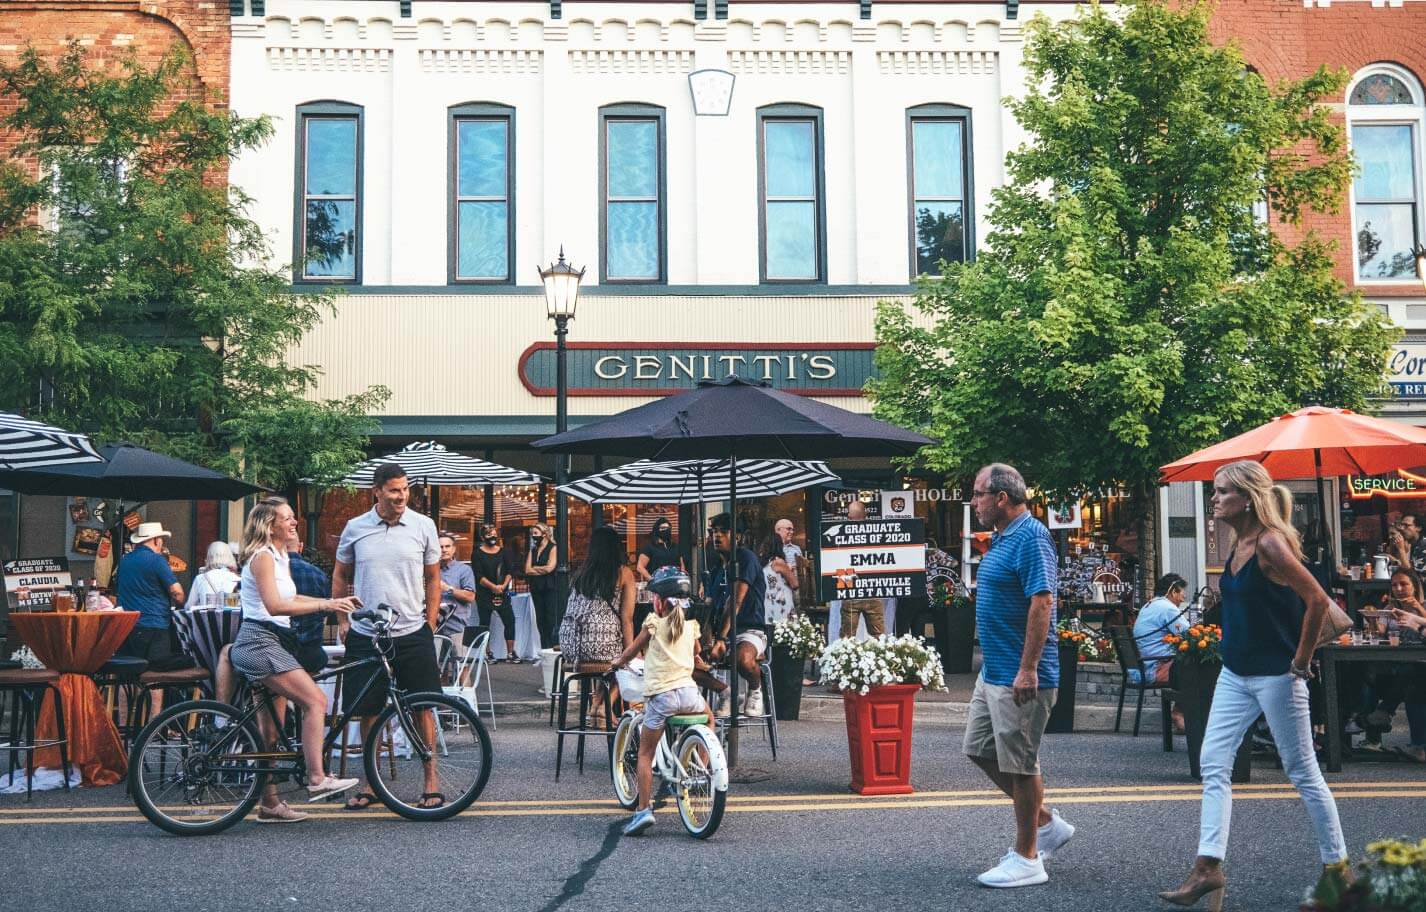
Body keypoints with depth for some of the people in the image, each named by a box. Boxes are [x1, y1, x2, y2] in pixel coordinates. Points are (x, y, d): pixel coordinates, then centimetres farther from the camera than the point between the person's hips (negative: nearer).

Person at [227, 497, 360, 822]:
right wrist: (324, 604, -27)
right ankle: (317, 780, -20)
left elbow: (290, 599, 26)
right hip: (259, 643, -10)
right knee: (316, 700, -19)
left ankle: (270, 804, 14)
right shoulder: (262, 556, -12)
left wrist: (333, 602, 17)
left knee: (272, 729, 10)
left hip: (271, 645, 10)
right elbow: (274, 606, -23)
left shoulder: (280, 557, 18)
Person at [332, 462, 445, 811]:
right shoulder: (355, 528, 2)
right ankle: (370, 782, 20)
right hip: (365, 635, 1)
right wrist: (343, 622, 8)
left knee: (422, 707, 2)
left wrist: (430, 625, 4)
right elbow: (340, 577, 14)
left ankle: (432, 779, 12)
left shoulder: (423, 526, 1)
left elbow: (433, 579, 9)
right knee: (367, 711, 7)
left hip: (412, 635, -1)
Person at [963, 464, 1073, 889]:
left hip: (1019, 677, -11)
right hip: (993, 672, 11)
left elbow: (1041, 603, -24)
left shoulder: (1030, 538, -17)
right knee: (980, 749, 16)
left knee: (1019, 763, -1)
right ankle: (1046, 824, 27)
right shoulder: (1002, 538, 14)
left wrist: (1028, 670, -27)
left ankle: (1027, 859, 11)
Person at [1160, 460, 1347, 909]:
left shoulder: (1270, 544, -19)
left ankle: (1337, 867, 19)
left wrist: (1301, 659, -16)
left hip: (1275, 675, -9)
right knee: (1213, 763, 2)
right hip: (1235, 673, 9)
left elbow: (1317, 600, -23)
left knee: (1302, 771, 4)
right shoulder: (1237, 544, 7)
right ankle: (1208, 868, 3)